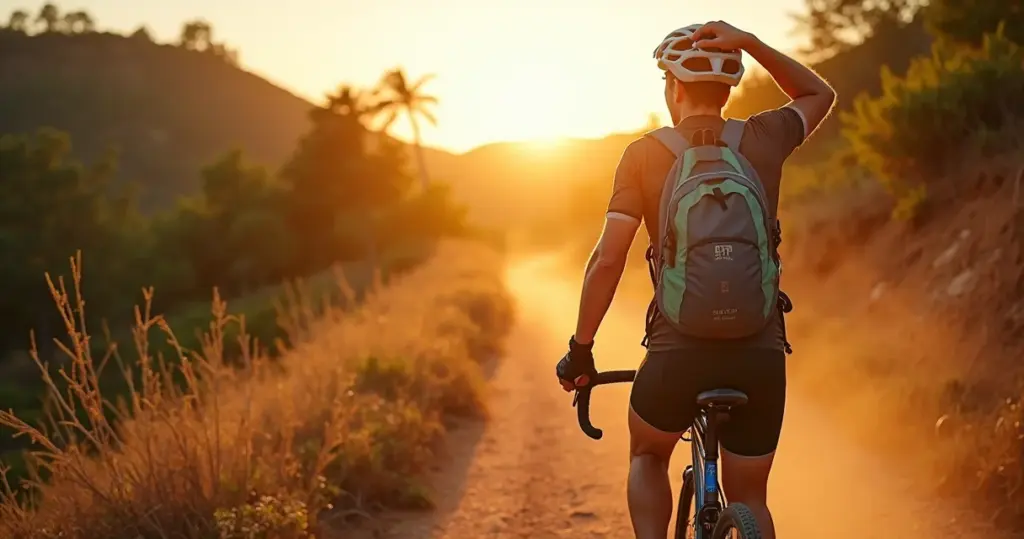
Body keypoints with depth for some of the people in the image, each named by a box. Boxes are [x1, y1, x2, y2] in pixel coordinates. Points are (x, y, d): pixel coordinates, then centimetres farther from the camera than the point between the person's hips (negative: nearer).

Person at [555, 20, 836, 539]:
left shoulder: (644, 154, -1)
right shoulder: (763, 140, 5)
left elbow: (607, 259, -6)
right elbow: (820, 95, 26)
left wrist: (580, 349, 4)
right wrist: (751, 43, 14)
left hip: (678, 353, -1)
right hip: (761, 354, 2)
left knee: (647, 457, 28)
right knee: (749, 497, 18)